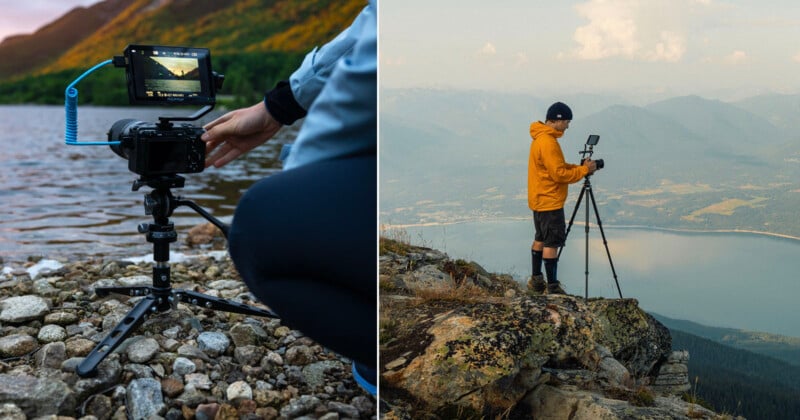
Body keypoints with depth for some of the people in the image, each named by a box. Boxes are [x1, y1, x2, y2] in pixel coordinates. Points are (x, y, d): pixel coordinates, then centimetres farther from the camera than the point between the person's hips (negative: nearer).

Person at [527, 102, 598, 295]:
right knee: (552, 242, -7)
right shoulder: (548, 142, -21)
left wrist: (579, 167, 6)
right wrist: (584, 170, -12)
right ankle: (552, 288, -4)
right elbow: (559, 174, -22)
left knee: (540, 239, 17)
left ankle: (536, 280, 25)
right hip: (549, 201, -11)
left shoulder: (541, 138, 12)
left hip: (540, 200, 11)